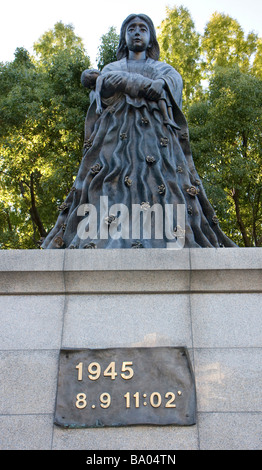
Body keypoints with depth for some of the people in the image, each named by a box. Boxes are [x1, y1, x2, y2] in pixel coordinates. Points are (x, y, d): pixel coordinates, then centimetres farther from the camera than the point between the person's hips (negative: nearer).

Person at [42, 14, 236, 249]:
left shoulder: (163, 68, 27)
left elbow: (175, 80, 4)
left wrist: (160, 85, -14)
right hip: (116, 137, 0)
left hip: (157, 138, 0)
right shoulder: (112, 68, 27)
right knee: (111, 192, -20)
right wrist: (146, 86, -6)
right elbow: (109, 79, 3)